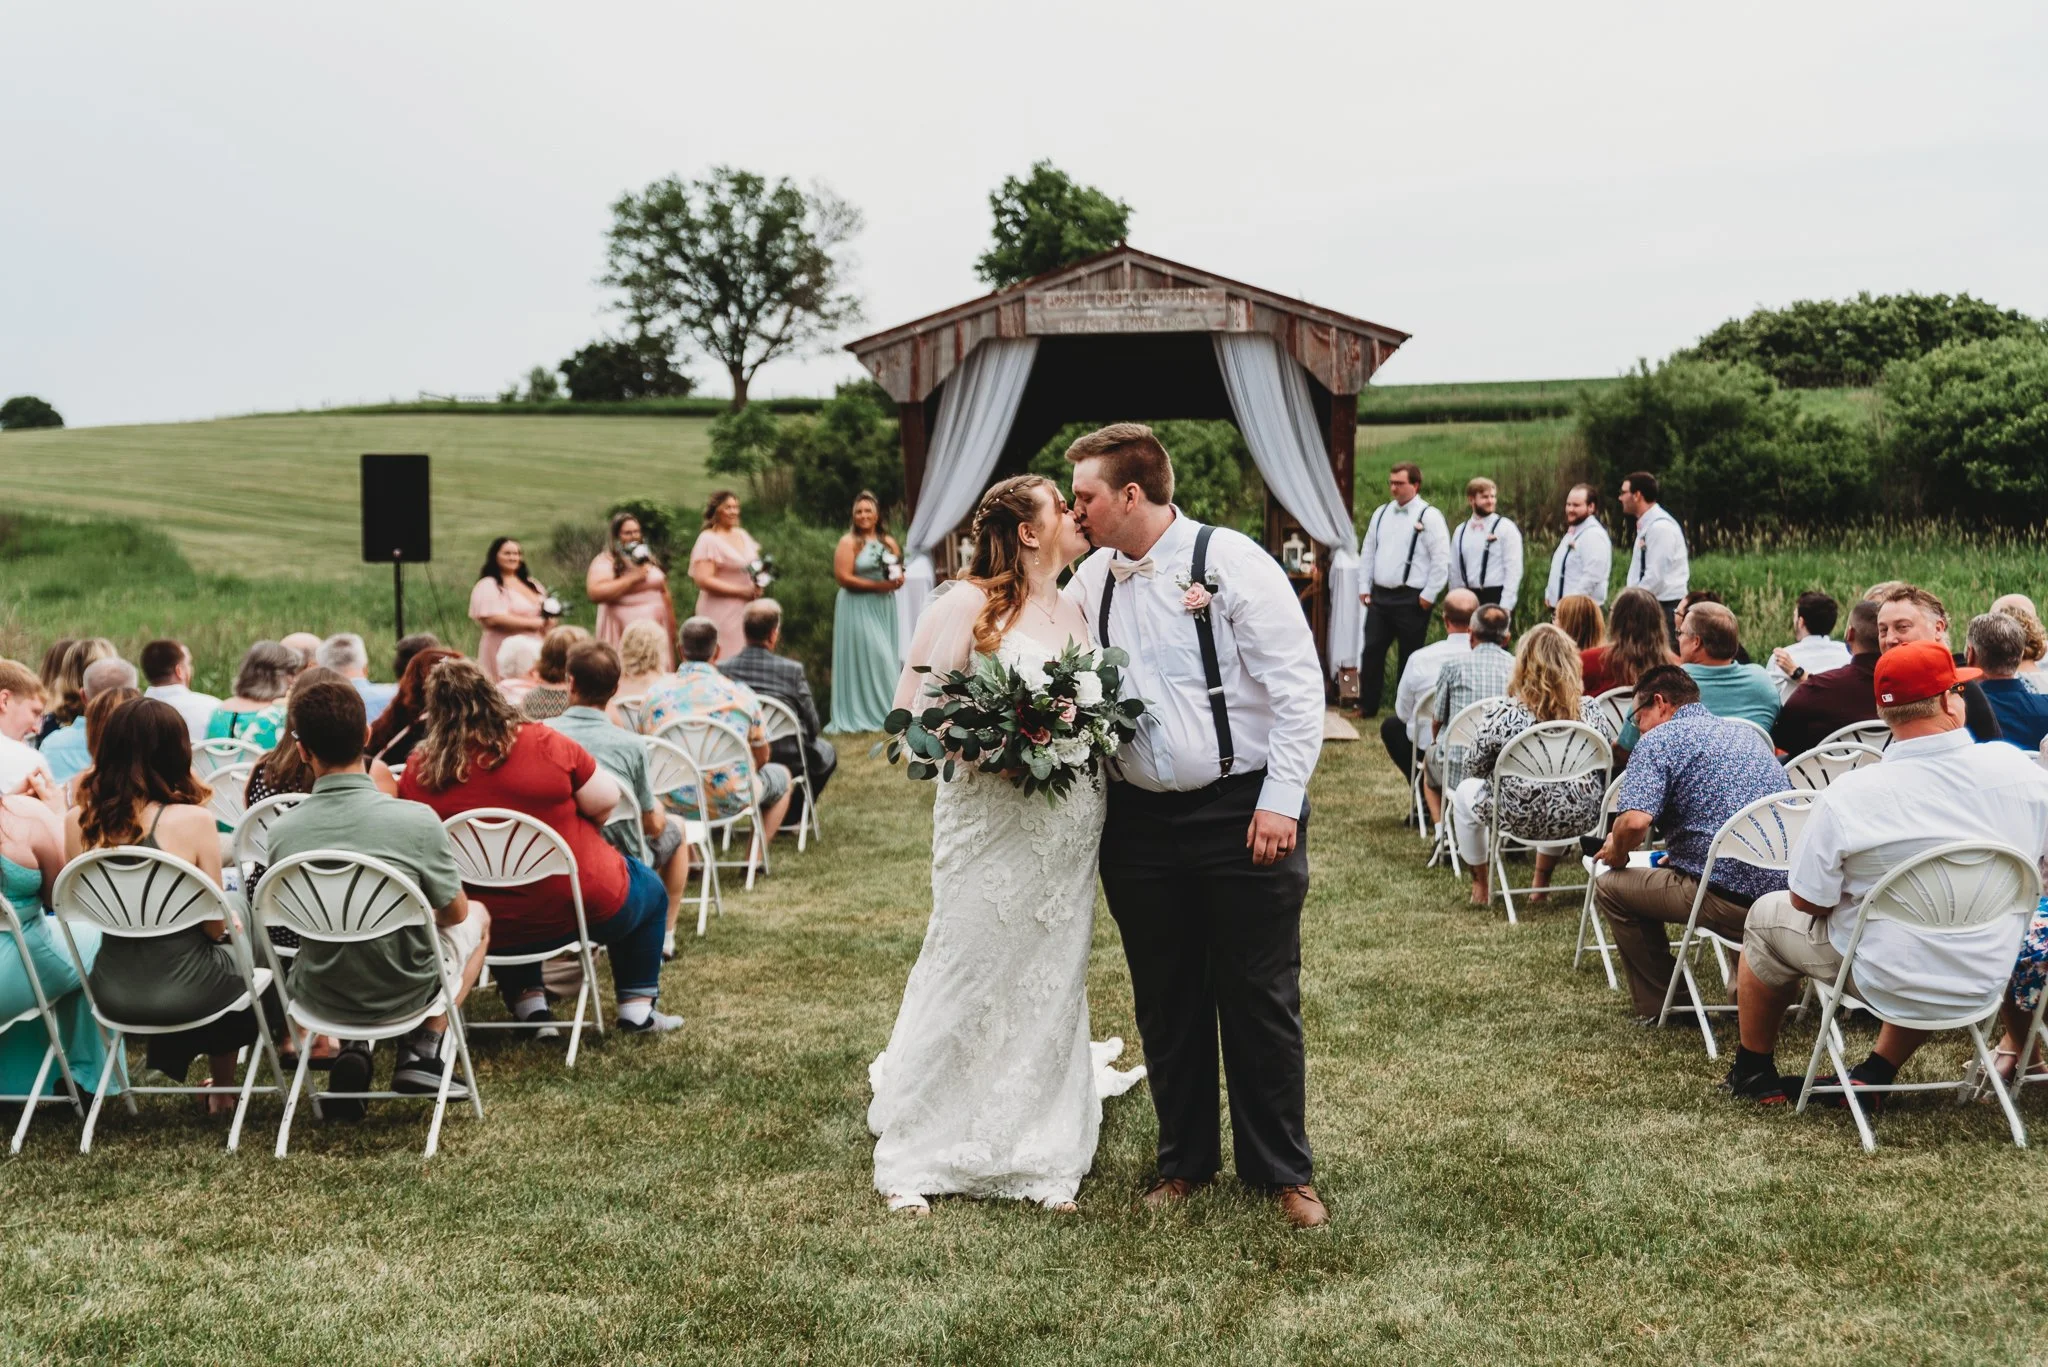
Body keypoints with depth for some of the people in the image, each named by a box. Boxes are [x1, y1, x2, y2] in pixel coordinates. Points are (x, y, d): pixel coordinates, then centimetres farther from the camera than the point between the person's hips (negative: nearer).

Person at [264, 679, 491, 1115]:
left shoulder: (281, 833, -15)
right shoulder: (416, 820, -23)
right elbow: (455, 912, -7)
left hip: (320, 996, 3)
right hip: (406, 993, -2)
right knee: (477, 917, 27)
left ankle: (352, 1049, 15)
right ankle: (422, 1053, 17)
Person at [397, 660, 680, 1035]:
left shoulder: (417, 772, -10)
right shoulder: (544, 743, -17)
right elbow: (605, 801, -9)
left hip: (492, 930, 3)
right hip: (587, 906, -3)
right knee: (650, 889, 28)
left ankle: (529, 1004, 32)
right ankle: (637, 1010, 26)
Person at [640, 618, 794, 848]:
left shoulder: (654, 694, -1)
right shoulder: (740, 693, -5)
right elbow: (761, 758, 6)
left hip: (671, 804, 3)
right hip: (727, 803, -2)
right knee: (780, 776, 27)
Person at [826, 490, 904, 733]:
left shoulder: (888, 542, 11)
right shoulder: (848, 542, -6)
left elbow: (899, 572, 17)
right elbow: (844, 578, -14)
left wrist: (898, 580, -7)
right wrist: (877, 585, -17)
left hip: (884, 607, 6)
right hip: (859, 608, -6)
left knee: (886, 658, 5)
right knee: (868, 657, -9)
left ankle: (886, 710, 12)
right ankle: (865, 713, -4)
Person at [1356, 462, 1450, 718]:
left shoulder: (1429, 517, -8)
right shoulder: (1382, 513, 12)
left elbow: (1442, 560, -10)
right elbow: (1368, 551, 18)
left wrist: (1428, 596, -11)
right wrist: (1365, 588, 11)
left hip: (1411, 599, -6)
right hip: (1379, 595, 6)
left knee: (1408, 656, 2)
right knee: (1372, 651, 4)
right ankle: (1367, 706, 13)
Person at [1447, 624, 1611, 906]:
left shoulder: (1505, 716, -17)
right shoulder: (1589, 710, -8)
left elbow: (1474, 768, -4)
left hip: (1524, 819, -4)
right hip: (1582, 819, 4)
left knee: (1465, 792, 26)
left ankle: (1480, 887, 35)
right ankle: (1542, 882, 47)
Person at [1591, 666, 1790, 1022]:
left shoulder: (1659, 739, -4)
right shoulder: (1744, 733, 21)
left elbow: (1635, 820, -19)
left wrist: (1617, 853, 3)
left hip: (1729, 899, -8)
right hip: (1789, 892, 8)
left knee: (1609, 886, 11)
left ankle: (1656, 1006, 19)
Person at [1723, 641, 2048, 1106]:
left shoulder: (1846, 797, -23)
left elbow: (1808, 901, -12)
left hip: (1887, 982, -3)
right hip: (1987, 978, 3)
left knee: (1767, 916, 21)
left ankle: (1754, 1073, 35)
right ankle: (1877, 1073, 32)